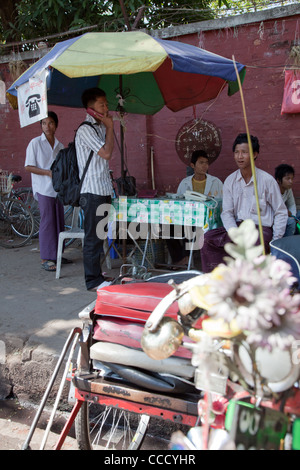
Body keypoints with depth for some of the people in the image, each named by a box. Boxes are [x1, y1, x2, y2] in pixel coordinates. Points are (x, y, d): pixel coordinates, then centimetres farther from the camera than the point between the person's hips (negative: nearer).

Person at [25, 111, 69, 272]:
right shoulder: (35, 143, -3)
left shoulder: (59, 145, 12)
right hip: (43, 188, -5)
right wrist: (48, 172, -17)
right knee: (47, 221, -6)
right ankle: (46, 259, -1)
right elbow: (28, 167, -6)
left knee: (59, 221, 8)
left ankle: (56, 254, 19)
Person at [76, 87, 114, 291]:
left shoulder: (100, 128, 17)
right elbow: (106, 153, -20)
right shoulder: (85, 130, -12)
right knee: (93, 236, -4)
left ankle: (96, 273, 25)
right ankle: (93, 280, 3)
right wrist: (110, 127, -9)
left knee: (99, 235, 15)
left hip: (104, 190, 9)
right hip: (92, 191, -9)